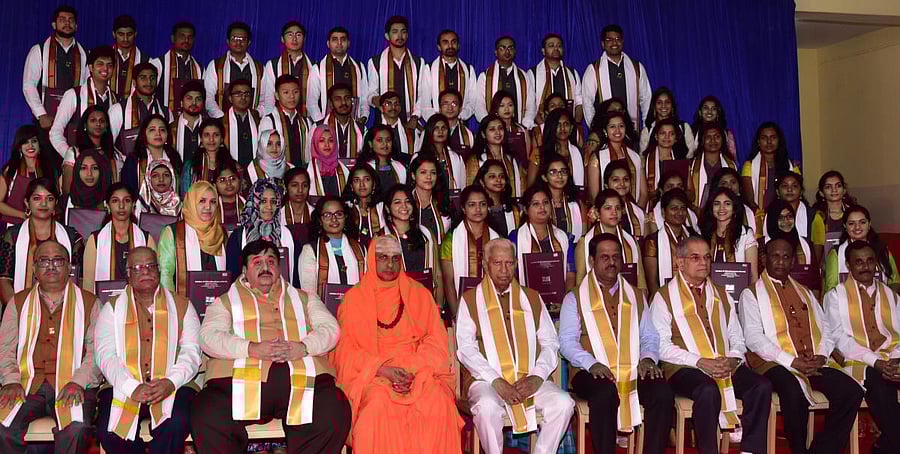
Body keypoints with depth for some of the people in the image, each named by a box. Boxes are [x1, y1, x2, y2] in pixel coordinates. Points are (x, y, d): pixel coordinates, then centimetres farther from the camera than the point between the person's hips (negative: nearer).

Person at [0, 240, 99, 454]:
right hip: (27, 384, 2)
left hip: (72, 385, -2)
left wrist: (78, 381, -12)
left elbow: (96, 350, 4)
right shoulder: (18, 303, 20)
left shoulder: (88, 302, 13)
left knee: (77, 429, -31)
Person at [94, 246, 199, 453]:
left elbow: (191, 351, 4)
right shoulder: (112, 309, 15)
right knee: (108, 432, -27)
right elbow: (105, 355, 1)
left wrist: (171, 382, -16)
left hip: (171, 388, -1)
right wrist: (132, 388, -17)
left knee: (177, 424, -32)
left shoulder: (181, 306, 15)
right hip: (124, 388, 1)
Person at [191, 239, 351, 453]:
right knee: (207, 418, -30)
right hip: (242, 379, -1)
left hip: (302, 378, 1)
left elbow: (330, 328, 14)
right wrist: (252, 349, -12)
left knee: (335, 413, -28)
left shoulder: (304, 298, 28)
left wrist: (303, 347, -8)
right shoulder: (226, 301, 22)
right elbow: (209, 336, 5)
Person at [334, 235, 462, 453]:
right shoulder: (354, 298, 11)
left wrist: (411, 369, -11)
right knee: (378, 403, -33)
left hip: (419, 371, 1)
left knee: (438, 400, -29)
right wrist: (381, 368, -12)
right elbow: (345, 351, 5)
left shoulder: (420, 294, 15)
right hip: (371, 374, -1)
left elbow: (436, 343, 8)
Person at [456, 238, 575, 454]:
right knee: (488, 407, -34)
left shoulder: (532, 299, 18)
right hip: (487, 379, -3)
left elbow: (550, 343, 12)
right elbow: (466, 348, -3)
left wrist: (536, 377, -7)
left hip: (530, 380, 3)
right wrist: (496, 381, -15)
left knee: (563, 403, -23)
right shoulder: (470, 301, 9)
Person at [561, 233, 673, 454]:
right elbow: (567, 342, 0)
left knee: (663, 393, -26)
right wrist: (592, 364, -17)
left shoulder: (636, 296, 23)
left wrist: (648, 358, -5)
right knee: (606, 393, -36)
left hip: (634, 372, 3)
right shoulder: (575, 298, 11)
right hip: (592, 373, -3)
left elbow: (649, 337, 18)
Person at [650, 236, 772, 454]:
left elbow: (737, 338, 20)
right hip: (684, 370, -5)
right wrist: (700, 362, -16)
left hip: (727, 367, 5)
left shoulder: (722, 295, 22)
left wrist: (732, 359, -3)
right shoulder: (664, 297, 5)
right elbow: (661, 346, -5)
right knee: (709, 390, -36)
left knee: (762, 386, -22)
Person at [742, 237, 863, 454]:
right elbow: (753, 338, -6)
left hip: (815, 364, 5)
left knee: (851, 392, -21)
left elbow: (826, 331, 19)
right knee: (794, 393, -36)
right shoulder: (752, 294, 7)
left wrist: (821, 356, -3)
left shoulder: (805, 293, 25)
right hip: (775, 364, -5)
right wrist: (792, 361, -16)